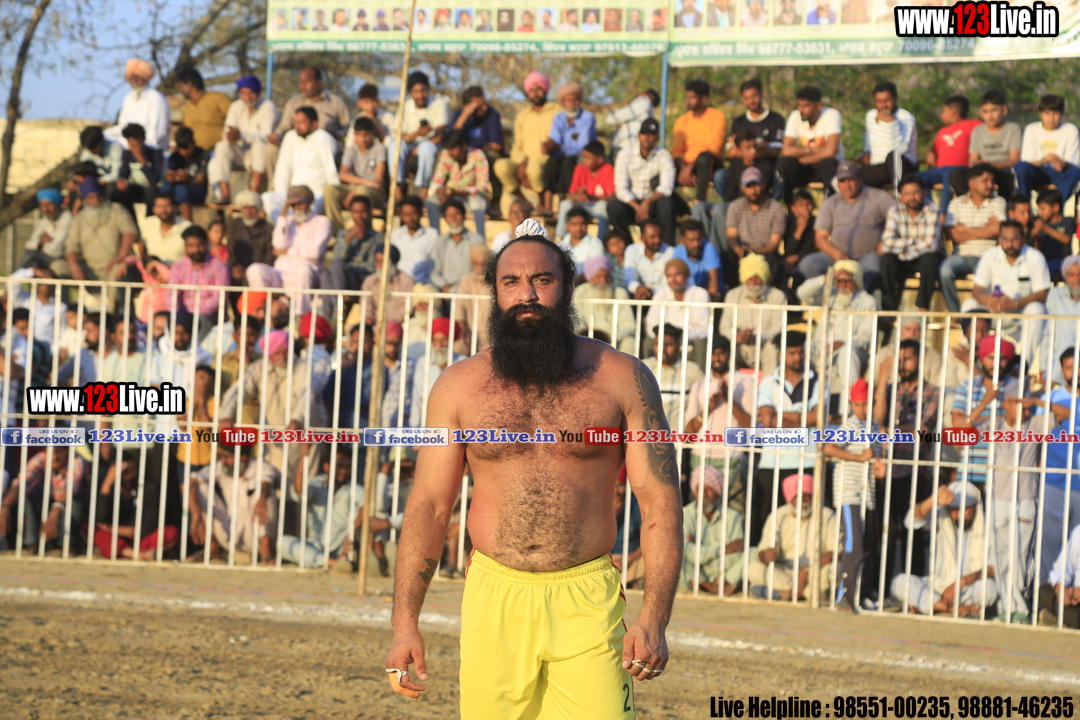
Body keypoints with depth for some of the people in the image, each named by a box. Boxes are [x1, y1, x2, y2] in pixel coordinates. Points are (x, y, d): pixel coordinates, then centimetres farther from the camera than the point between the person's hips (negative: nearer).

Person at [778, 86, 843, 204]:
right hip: (805, 168, 3)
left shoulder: (831, 115, -17)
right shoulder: (795, 117, -5)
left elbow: (830, 151, -27)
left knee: (827, 162, -36)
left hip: (829, 167, -3)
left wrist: (802, 158, -17)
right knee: (783, 162, -25)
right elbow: (786, 150, -13)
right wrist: (811, 150, -22)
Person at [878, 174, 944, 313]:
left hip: (925, 260, -1)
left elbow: (931, 245, -24)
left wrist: (899, 246, -20)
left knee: (929, 258, -34)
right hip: (902, 261, 2)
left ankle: (923, 306, -24)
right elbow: (887, 242, -21)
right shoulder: (895, 212, -8)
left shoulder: (932, 212, -13)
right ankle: (888, 308, -22)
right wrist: (915, 243, -25)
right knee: (887, 258, -28)